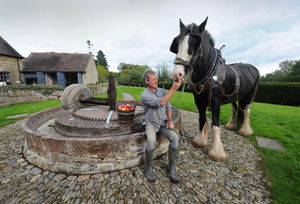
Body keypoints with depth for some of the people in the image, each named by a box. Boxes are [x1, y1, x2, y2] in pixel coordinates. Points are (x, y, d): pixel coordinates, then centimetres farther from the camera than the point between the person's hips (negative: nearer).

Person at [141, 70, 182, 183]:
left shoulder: (162, 91, 4)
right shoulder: (144, 95, -15)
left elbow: (168, 107, 9)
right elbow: (161, 103, -28)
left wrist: (170, 120, -6)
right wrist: (173, 89, -26)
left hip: (163, 123, 4)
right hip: (151, 124, -4)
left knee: (174, 137, -22)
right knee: (151, 141, -33)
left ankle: (171, 167, -2)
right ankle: (148, 167, -4)